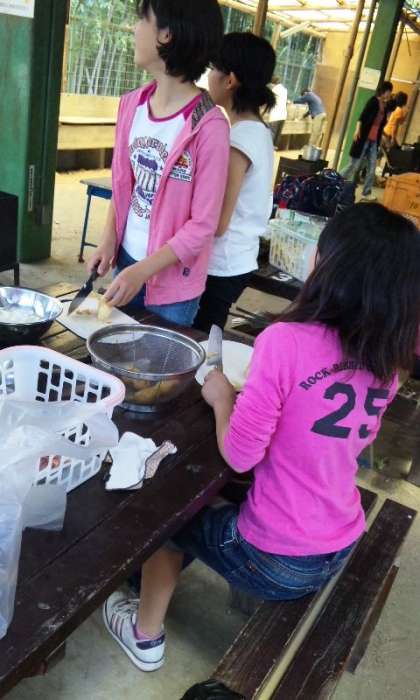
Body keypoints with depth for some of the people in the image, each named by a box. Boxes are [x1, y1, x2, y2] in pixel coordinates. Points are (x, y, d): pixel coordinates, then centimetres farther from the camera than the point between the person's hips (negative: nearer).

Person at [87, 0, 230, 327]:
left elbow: (203, 225, -19)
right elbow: (121, 184, 10)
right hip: (126, 259, 6)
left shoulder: (209, 126, -20)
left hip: (172, 279, -6)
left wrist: (142, 271, -22)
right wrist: (109, 240, -4)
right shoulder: (132, 104, 0)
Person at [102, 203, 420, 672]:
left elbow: (239, 455, -21)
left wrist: (221, 396, -4)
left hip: (277, 561, -6)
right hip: (341, 551, 7)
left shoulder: (286, 340, -26)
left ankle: (146, 634, 37)